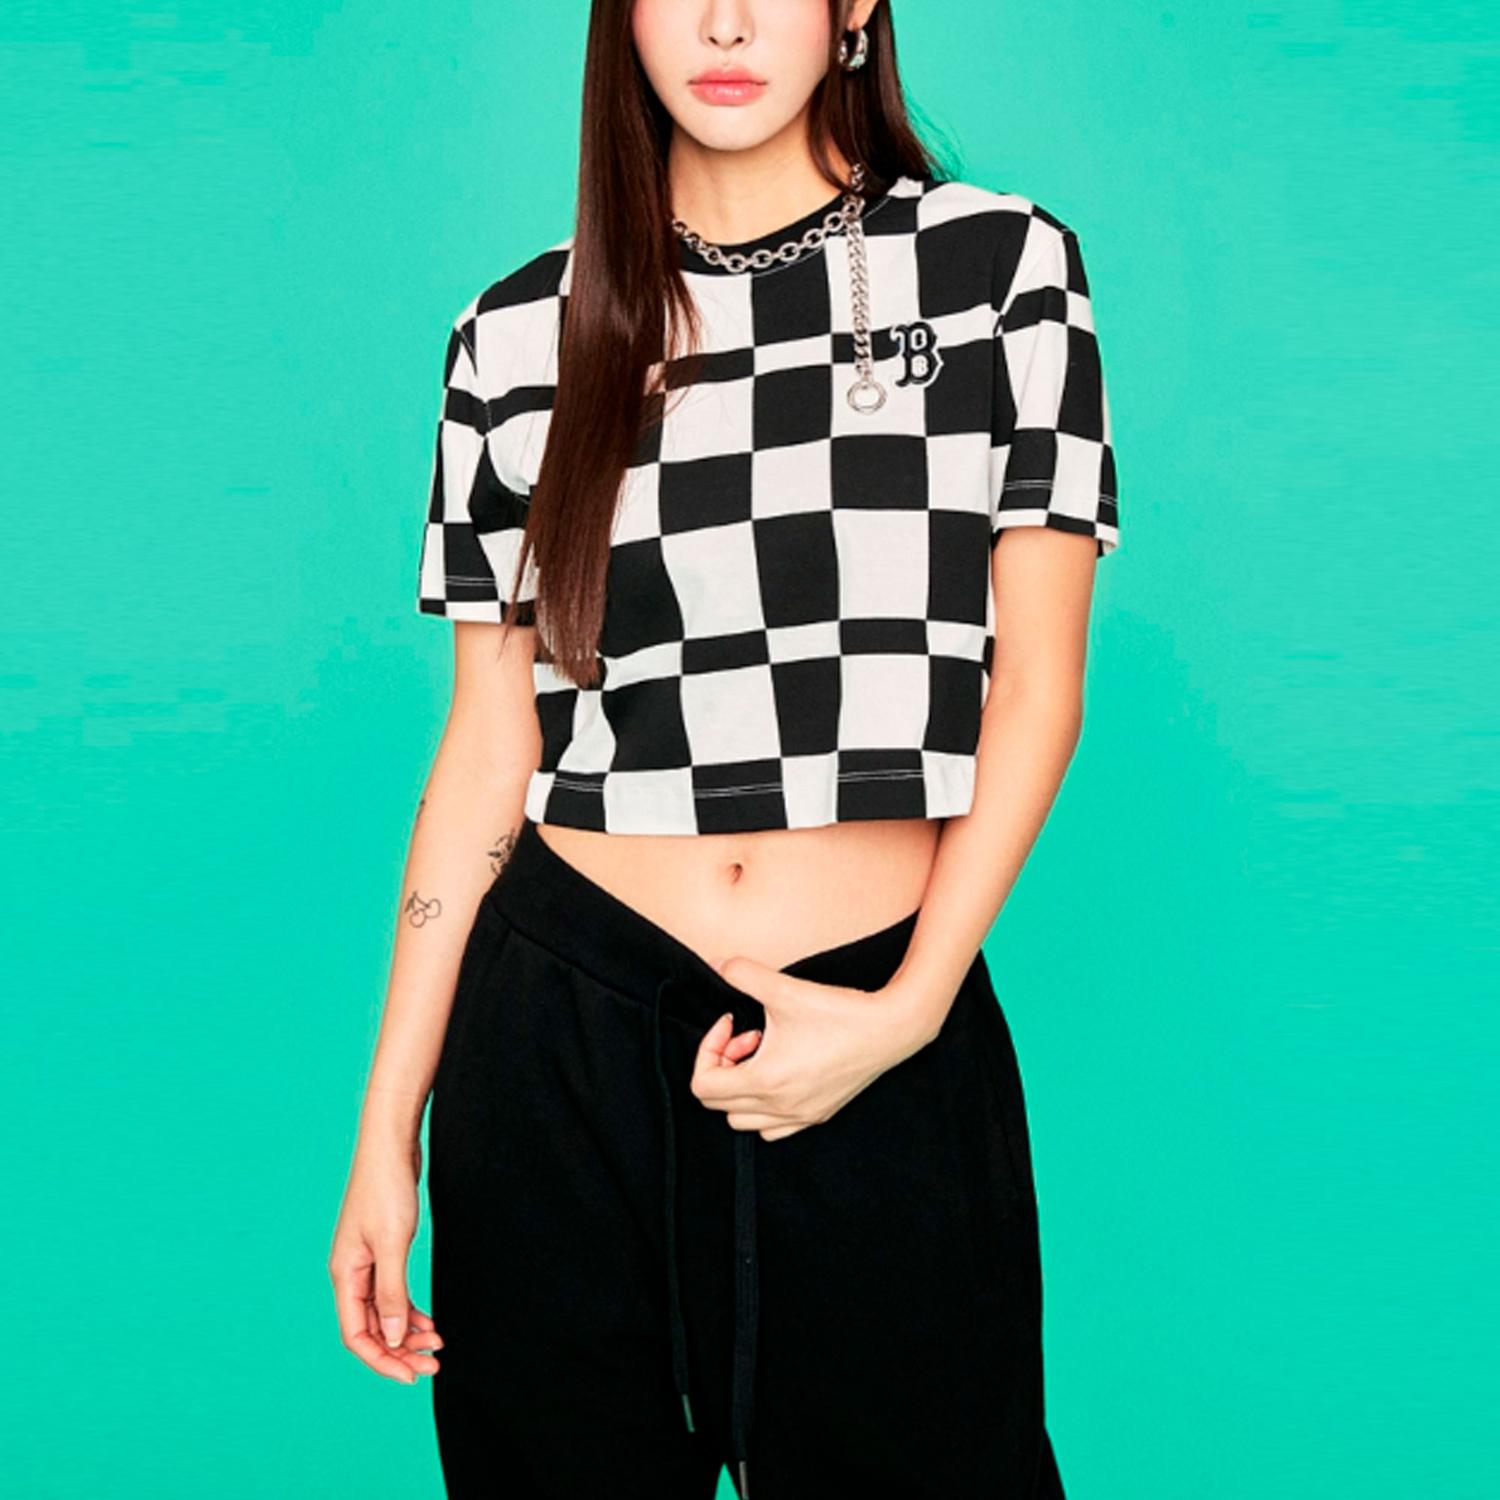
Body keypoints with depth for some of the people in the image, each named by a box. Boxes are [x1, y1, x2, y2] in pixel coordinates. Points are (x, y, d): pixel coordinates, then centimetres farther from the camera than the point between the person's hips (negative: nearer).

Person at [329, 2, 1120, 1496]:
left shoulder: (1000, 264, 1)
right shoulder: (521, 333, 4)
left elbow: (1035, 687, 0)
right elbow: (488, 745, 5)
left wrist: (908, 1011, -11)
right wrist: (386, 1131, 3)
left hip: (887, 1039, -1)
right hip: (560, 1028, 2)